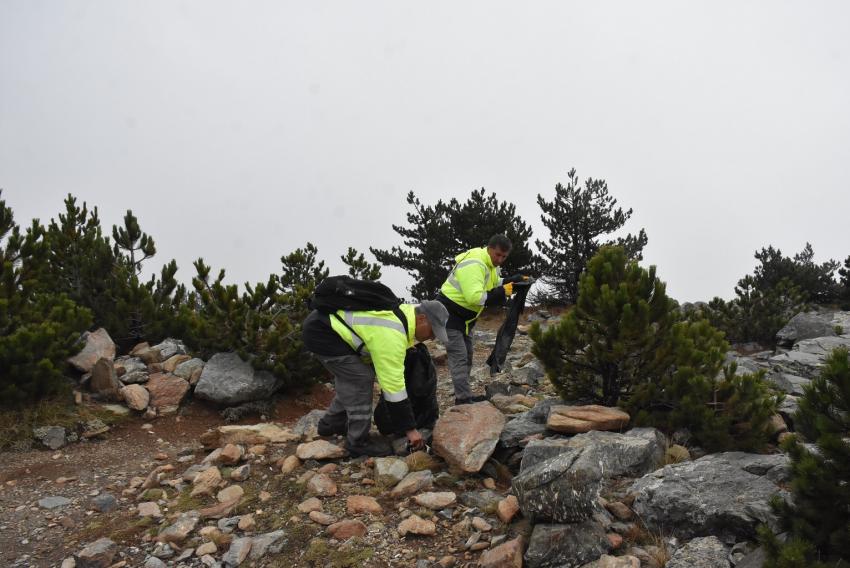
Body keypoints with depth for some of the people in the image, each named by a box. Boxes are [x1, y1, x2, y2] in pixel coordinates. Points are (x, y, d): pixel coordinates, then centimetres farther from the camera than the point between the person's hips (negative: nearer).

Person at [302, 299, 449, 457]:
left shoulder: (404, 314, 4)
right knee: (360, 380, -10)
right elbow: (393, 385, -23)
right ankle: (358, 442, 3)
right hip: (321, 331, -10)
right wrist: (410, 428, -16)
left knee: (350, 378, 19)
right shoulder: (392, 334, -26)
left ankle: (331, 424, 35)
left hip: (332, 323, 10)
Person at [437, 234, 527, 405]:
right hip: (448, 313, -10)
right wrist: (501, 292, -32)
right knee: (459, 357, -12)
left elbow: (494, 283, 12)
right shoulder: (473, 264, -29)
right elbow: (474, 297, -37)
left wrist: (515, 280, -3)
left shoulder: (492, 264, 3)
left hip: (464, 316, 10)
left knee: (467, 357, 15)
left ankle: (464, 396, 24)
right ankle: (463, 400, -10)